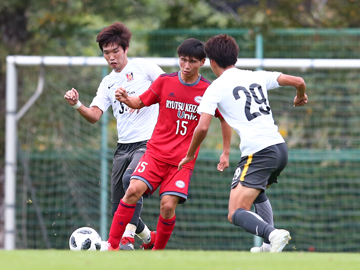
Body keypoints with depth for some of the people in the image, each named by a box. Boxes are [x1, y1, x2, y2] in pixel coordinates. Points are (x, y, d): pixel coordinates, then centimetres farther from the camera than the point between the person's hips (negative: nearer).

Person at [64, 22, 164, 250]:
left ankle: (127, 239, -38)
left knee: (130, 178, -34)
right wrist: (77, 105, -14)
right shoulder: (107, 83, 15)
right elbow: (94, 116, 4)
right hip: (124, 146, 6)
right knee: (118, 210, 4)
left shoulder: (143, 67, 1)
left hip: (149, 142, -6)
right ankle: (149, 238, 29)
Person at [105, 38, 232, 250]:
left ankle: (157, 252, 9)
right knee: (134, 189, -20)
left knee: (168, 206, -14)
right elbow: (140, 103, 12)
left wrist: (226, 152, 12)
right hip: (156, 152, 1)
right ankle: (111, 245, -13)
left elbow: (224, 119, 13)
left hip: (183, 160, -1)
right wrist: (126, 99, -10)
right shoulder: (165, 81, 2)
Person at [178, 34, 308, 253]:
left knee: (236, 214, -9)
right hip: (280, 147, 7)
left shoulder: (216, 87, 1)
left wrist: (190, 155, 9)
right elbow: (298, 81, 13)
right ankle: (271, 246, 23)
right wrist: (301, 96, 37)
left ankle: (273, 234, -35)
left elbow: (203, 127, -8)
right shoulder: (257, 77, 15)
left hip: (258, 154, -7)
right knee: (257, 191, 34)